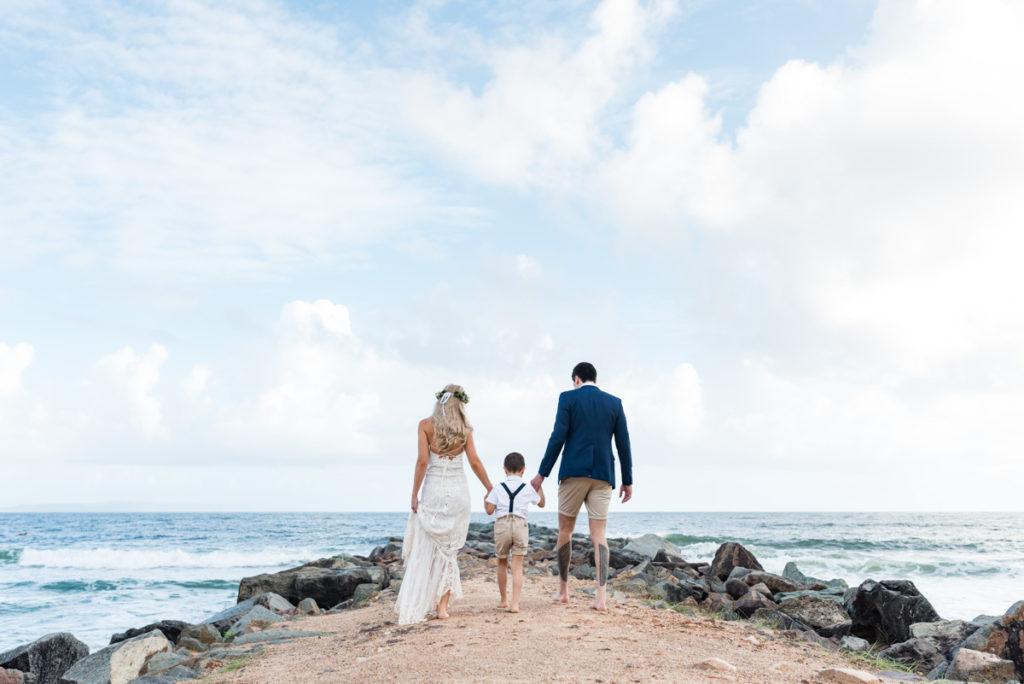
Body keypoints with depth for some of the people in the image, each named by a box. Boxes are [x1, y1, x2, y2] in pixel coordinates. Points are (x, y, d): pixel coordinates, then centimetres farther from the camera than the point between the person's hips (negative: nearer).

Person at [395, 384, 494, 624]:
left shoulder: (426, 424, -3)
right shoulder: (464, 429, 1)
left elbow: (422, 461, -9)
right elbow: (475, 462, -2)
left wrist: (414, 494, -4)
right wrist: (491, 490, 8)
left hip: (433, 490, -1)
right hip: (458, 490, 1)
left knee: (425, 550, 5)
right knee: (449, 550, 8)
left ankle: (414, 608, 4)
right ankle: (442, 605, 5)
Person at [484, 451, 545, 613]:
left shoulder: (498, 489, 3)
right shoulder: (528, 489, 7)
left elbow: (489, 510, 0)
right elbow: (541, 503, 23)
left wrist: (485, 499, 20)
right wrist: (539, 486, 36)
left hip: (502, 525, 0)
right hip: (520, 526, 0)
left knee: (502, 563, 18)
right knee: (517, 566, 0)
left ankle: (504, 600, 28)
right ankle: (515, 603, -11)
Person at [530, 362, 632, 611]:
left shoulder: (568, 398, 0)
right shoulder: (615, 403, 9)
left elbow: (558, 438, -7)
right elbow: (623, 444, 6)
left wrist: (542, 474, -1)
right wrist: (628, 481, 12)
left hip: (573, 472, -2)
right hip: (603, 475, 2)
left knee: (565, 531, 13)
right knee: (599, 535, 3)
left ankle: (563, 589, 20)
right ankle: (601, 596, -9)